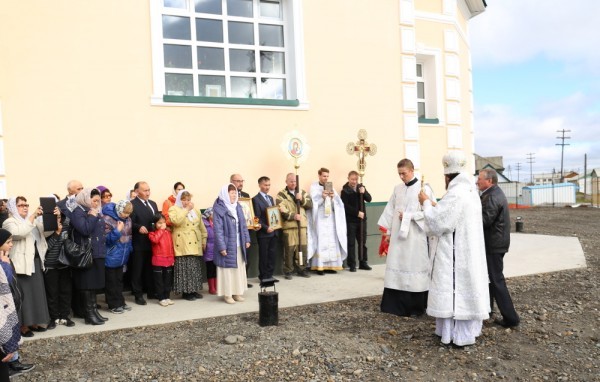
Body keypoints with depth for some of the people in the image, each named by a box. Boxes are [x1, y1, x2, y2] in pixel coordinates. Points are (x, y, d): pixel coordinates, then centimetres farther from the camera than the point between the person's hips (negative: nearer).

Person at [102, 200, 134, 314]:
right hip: (111, 257, -6)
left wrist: (129, 249, 14)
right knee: (111, 281, 5)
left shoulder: (127, 219, 2)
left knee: (119, 280, 17)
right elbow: (106, 239, -19)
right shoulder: (107, 219, -17)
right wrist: (118, 231, -28)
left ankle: (120, 302, 26)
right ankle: (113, 305, 14)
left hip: (122, 256, 6)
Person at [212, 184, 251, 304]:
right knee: (227, 269, 2)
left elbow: (243, 225, 13)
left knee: (239, 269, 12)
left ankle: (237, 292, 23)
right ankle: (227, 294, 12)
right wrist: (221, 247, -20)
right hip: (227, 245, -7)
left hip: (239, 245, 7)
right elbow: (218, 229, -16)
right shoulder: (218, 208, -13)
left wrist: (247, 239, 8)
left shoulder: (237, 207, 9)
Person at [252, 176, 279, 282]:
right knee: (263, 255, 2)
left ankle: (270, 274, 18)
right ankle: (263, 276, 11)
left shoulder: (270, 198, 16)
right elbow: (257, 218, -12)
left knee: (272, 255, 9)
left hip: (273, 231, 7)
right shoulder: (256, 199, -8)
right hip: (263, 233, -7)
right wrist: (266, 228, -20)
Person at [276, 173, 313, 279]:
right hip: (288, 226, -4)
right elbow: (282, 210, -9)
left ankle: (301, 269, 20)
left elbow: (310, 204, 7)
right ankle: (288, 271, 7)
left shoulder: (302, 192, 16)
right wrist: (293, 216, -19)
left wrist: (302, 199, -9)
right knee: (289, 249, -4)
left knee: (303, 248, 7)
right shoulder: (281, 195, 1)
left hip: (302, 225, 4)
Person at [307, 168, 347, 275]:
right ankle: (320, 266, -6)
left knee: (332, 241, 2)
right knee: (321, 242, -9)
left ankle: (330, 265, 8)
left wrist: (333, 197, -12)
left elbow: (338, 203, 7)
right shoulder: (314, 187, 2)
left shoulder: (331, 187, 14)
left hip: (331, 217, 5)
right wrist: (322, 196, -23)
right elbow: (313, 202, -9)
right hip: (319, 218, -5)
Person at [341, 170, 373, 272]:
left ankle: (363, 263, 18)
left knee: (363, 242, 9)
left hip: (362, 219, 5)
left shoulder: (361, 187, 9)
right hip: (350, 220, -5)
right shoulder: (345, 190, -6)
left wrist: (364, 192, -17)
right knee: (351, 243, 0)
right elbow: (346, 206, -13)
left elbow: (369, 199, 1)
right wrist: (357, 213, -18)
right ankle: (352, 265, 5)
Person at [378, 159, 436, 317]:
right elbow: (390, 210, 13)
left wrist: (409, 216, -14)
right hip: (398, 235, 5)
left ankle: (416, 306, 12)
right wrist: (388, 231, 10)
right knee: (397, 267, 4)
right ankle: (395, 304, 12)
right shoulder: (397, 189, 11)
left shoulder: (424, 189, -5)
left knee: (415, 268, 1)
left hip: (416, 236, -5)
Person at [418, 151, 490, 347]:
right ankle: (468, 329, 25)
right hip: (469, 251, 9)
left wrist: (426, 203, -5)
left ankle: (459, 334, 7)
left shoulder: (455, 194, -20)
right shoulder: (471, 191, 10)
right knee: (466, 289, 15)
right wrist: (437, 206, 17)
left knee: (454, 291, 0)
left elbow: (436, 223, -17)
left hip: (455, 254, -9)